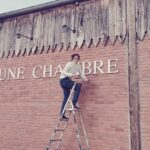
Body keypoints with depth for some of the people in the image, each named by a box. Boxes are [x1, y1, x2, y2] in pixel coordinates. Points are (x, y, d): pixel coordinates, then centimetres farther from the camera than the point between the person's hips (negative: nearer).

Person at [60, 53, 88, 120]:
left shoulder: (78, 66, 10)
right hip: (64, 80, -8)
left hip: (67, 81, 8)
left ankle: (62, 114, 10)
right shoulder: (69, 64, -13)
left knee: (66, 97, 6)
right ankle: (74, 104, -18)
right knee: (78, 87, -20)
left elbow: (81, 74, 10)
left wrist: (84, 78, -11)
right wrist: (72, 75, -30)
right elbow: (63, 73, -22)